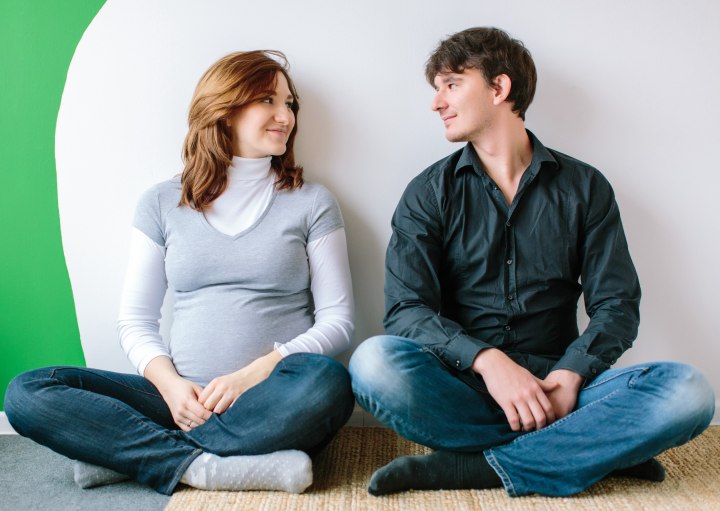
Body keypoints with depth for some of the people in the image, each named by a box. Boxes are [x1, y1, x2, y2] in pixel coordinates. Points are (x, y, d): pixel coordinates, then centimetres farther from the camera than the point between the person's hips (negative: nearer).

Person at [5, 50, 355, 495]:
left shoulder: (311, 202, 6)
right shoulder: (162, 204, 10)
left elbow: (337, 318, 1)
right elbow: (136, 320, 9)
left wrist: (254, 374, -13)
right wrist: (170, 383, -12)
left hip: (275, 404, 0)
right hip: (185, 401, 1)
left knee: (326, 382, -36)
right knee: (27, 394, -15)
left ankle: (123, 451, -20)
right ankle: (205, 467, -25)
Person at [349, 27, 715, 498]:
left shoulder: (585, 187, 8)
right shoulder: (429, 193, 5)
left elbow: (617, 305, 4)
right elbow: (406, 310, -6)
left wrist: (570, 374, -16)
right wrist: (487, 360, -23)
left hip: (553, 387, 1)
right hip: (463, 386, 0)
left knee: (689, 391, -23)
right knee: (374, 361, -31)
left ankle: (473, 467, -24)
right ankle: (603, 448, -20)